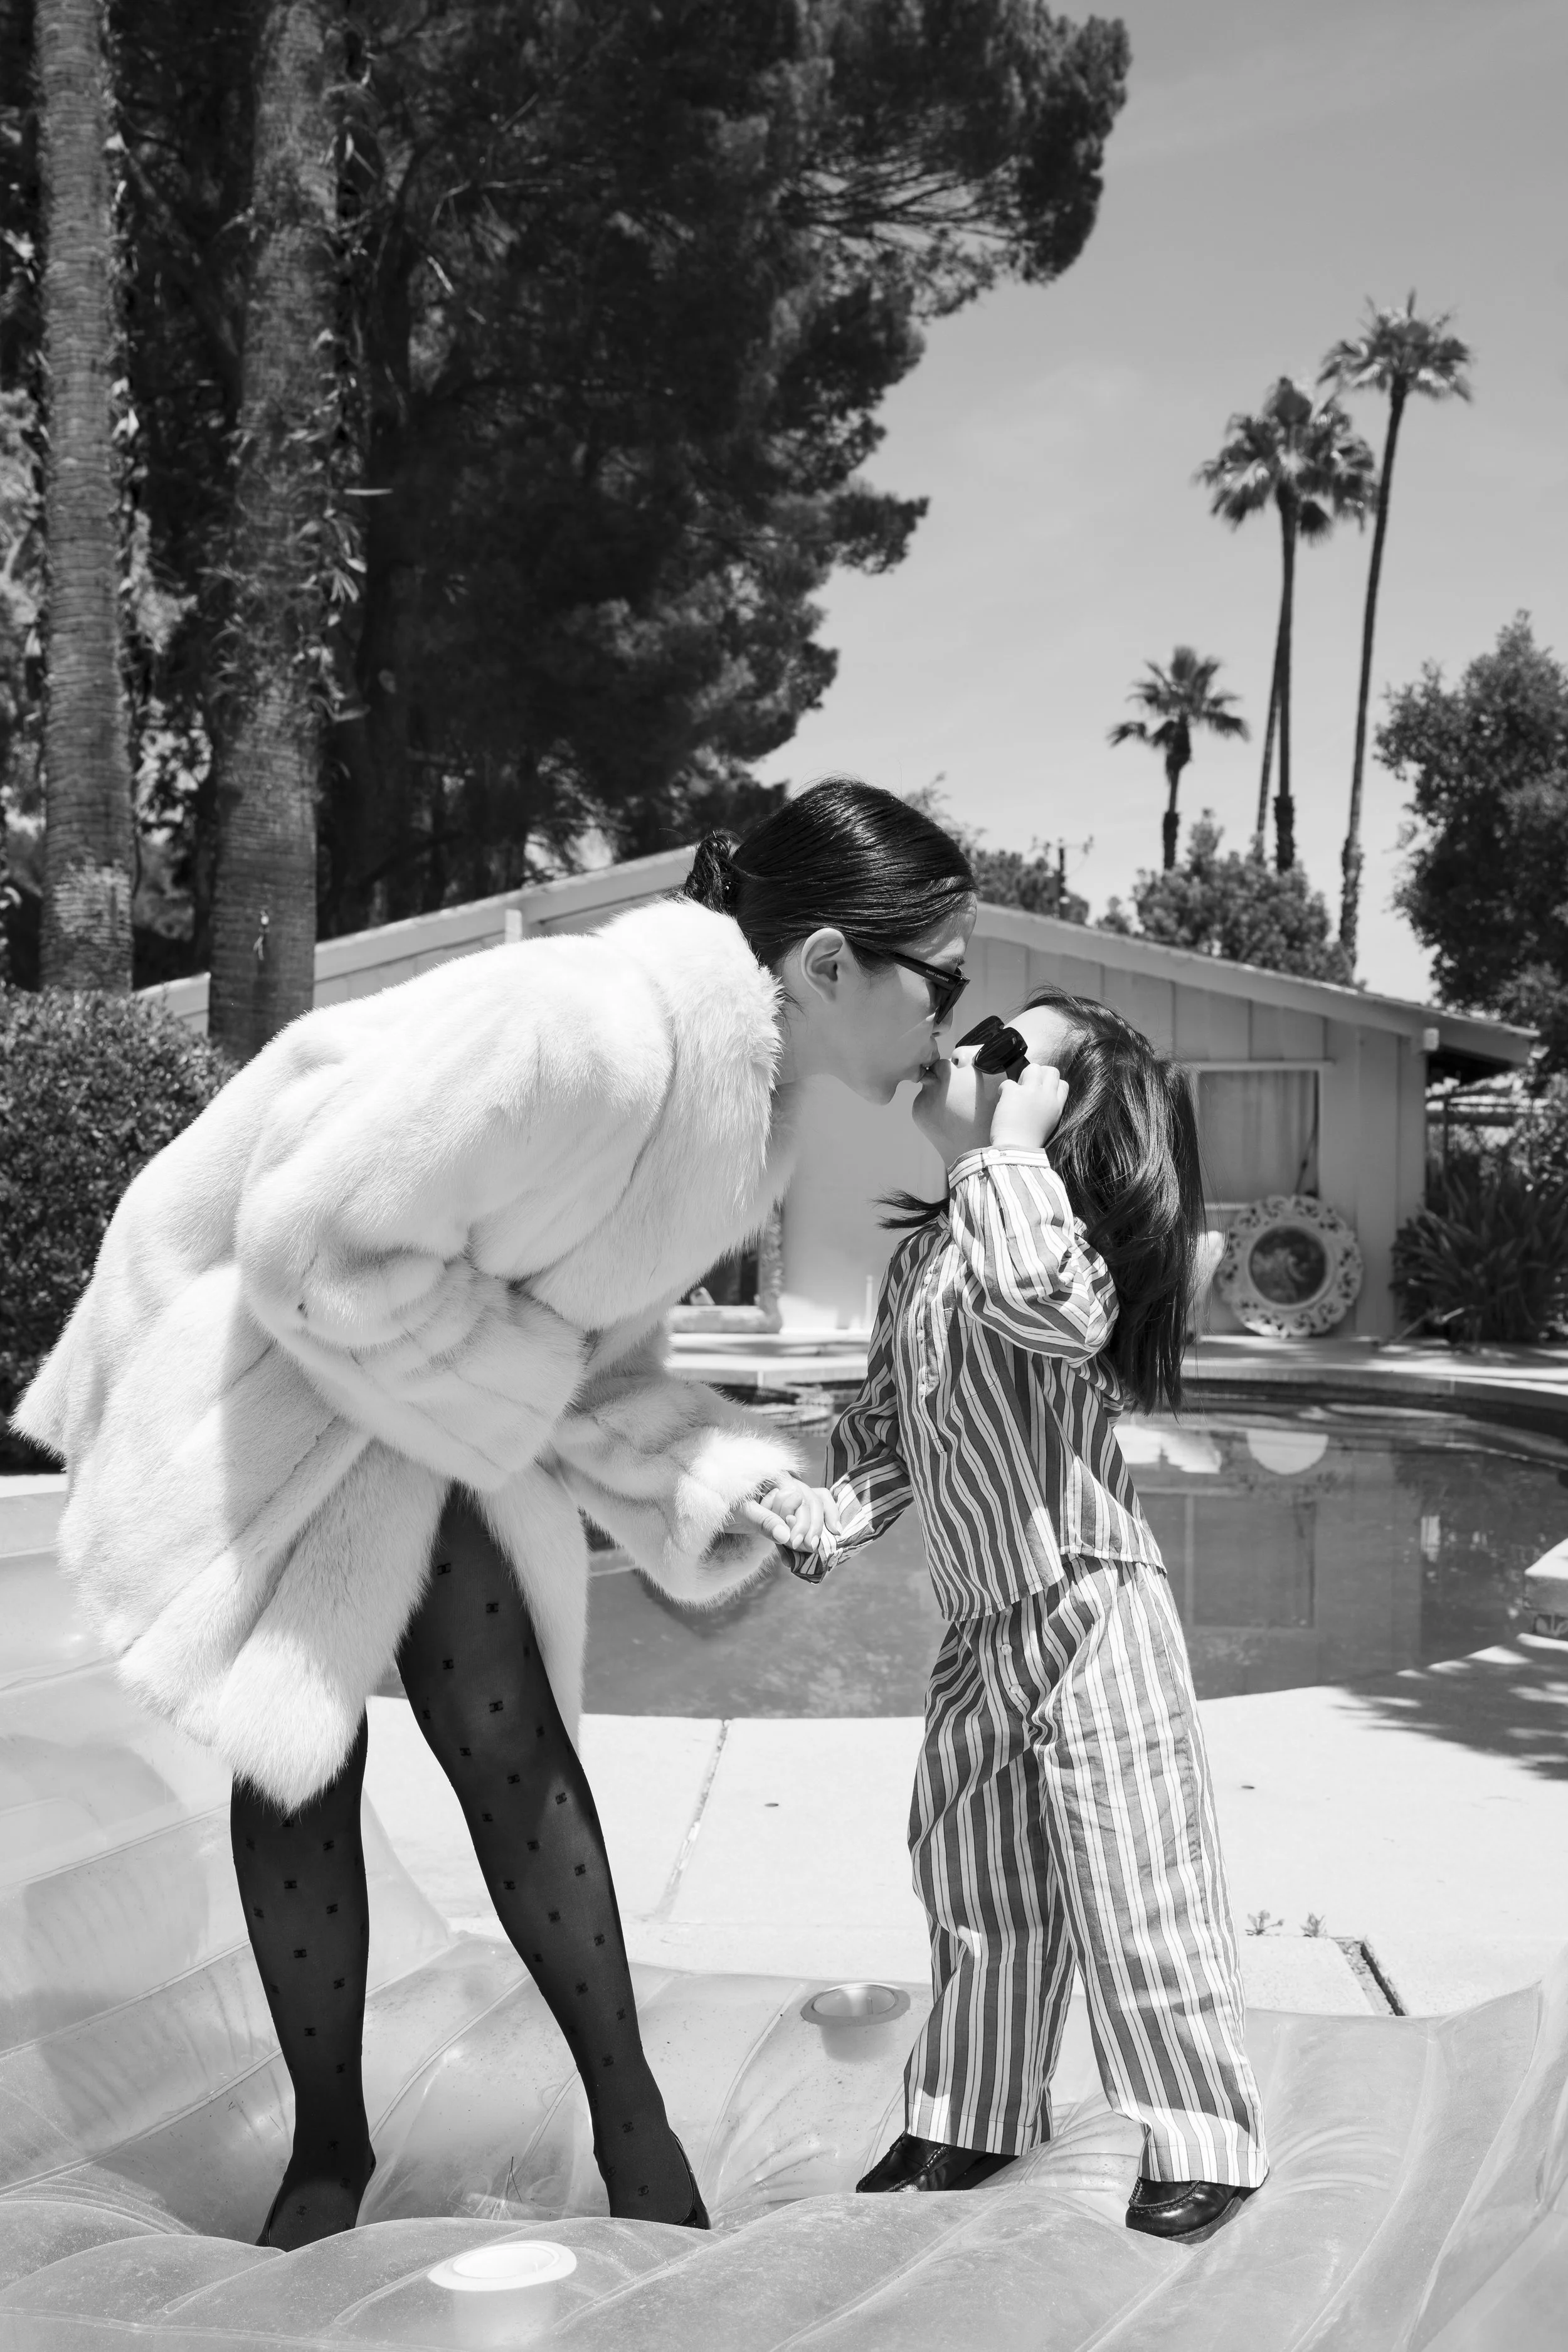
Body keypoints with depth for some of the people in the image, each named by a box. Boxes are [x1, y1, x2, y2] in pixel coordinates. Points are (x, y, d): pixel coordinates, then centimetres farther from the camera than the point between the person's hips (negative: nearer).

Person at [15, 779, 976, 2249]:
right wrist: (526, 1371, -21)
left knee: (507, 1735, 1)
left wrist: (720, 1485, -11)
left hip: (445, 1390, 7)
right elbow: (311, 1248, -31)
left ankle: (633, 2129, 11)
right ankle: (327, 2151, 18)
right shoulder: (585, 1031, -35)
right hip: (255, 1341, -6)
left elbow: (605, 1359, 4)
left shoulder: (748, 1126, -6)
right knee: (297, 1747, 0)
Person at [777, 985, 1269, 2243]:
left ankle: (1206, 2146, 20)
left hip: (1092, 1615, -8)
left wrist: (1013, 1135, -30)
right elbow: (885, 1430, 12)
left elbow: (1033, 1301, -43)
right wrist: (825, 1521, -5)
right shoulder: (922, 1257, 7)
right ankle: (972, 2119, 35)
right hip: (982, 1629, 8)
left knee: (1136, 1892, 2)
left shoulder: (1070, 1243, -17)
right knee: (975, 1886, 18)